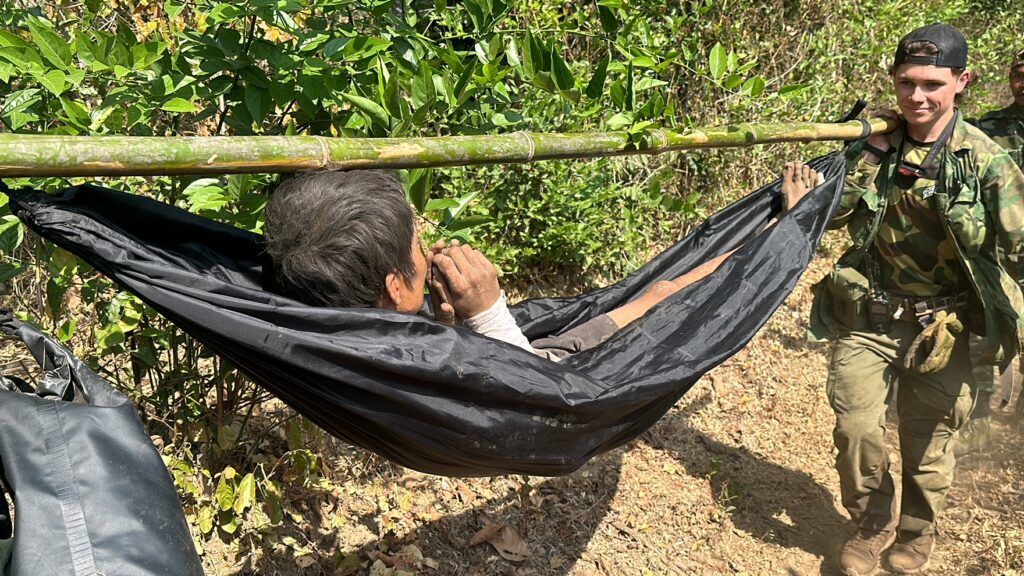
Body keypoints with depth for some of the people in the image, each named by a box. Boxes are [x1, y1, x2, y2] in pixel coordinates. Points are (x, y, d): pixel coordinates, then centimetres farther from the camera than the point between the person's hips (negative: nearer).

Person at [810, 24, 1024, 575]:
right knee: (855, 428, 2)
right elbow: (832, 213, -4)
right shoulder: (875, 144, -1)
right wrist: (871, 155, -16)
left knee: (927, 442, 13)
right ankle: (871, 524, 29)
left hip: (941, 327, -1)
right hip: (867, 317, 2)